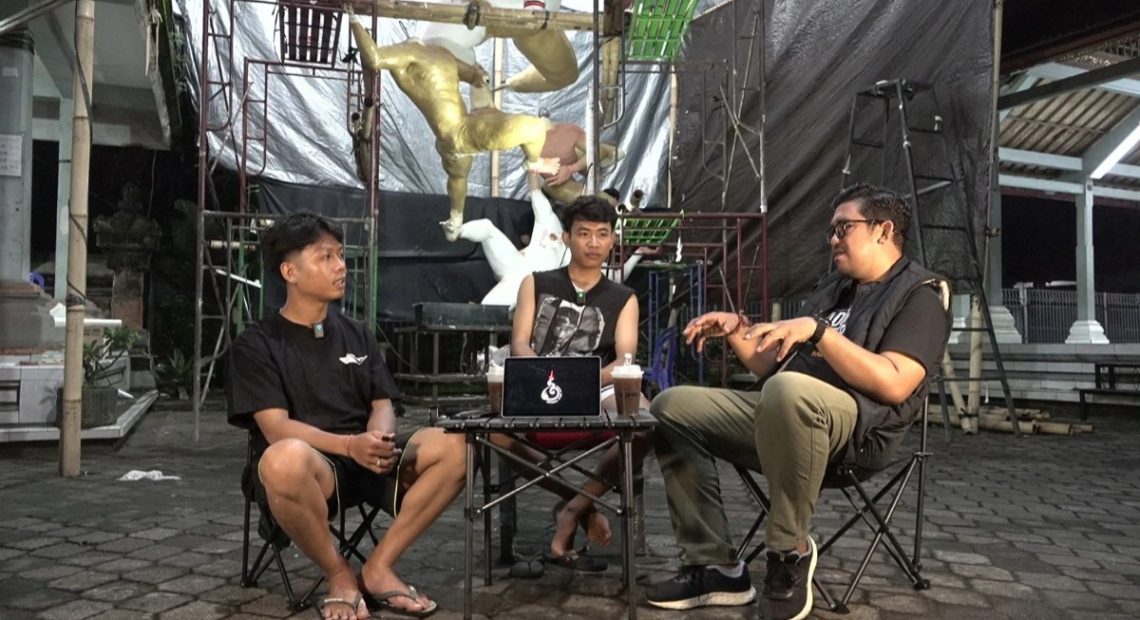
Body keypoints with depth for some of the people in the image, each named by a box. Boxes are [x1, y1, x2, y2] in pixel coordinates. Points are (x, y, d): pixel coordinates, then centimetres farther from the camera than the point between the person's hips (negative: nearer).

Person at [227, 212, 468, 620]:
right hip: (312, 466, -4)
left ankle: (378, 568, -11)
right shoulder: (256, 344, 2)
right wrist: (349, 445, -26)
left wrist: (378, 438, -15)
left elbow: (382, 406, 10)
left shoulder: (356, 335, 17)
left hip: (369, 461, 5)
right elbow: (276, 428, -10)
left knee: (455, 446, -22)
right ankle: (339, 577, -14)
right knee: (284, 459, -41)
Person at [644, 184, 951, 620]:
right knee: (672, 408, 1)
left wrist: (818, 330, -24)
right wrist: (736, 330, 6)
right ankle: (717, 567, -4)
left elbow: (893, 384, -20)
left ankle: (790, 552, -19)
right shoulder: (832, 288, 22)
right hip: (784, 416, 9)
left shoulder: (919, 295, -1)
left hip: (857, 430, -9)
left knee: (787, 391, -41)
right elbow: (772, 367, 22)